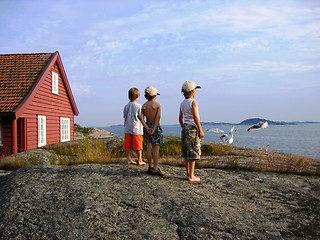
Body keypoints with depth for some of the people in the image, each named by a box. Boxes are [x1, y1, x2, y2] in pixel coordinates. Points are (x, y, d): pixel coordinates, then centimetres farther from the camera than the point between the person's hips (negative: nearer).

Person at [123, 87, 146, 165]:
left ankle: (129, 159, 17)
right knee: (138, 145, 3)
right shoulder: (138, 106, -9)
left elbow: (125, 117, 9)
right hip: (136, 128, -5)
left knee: (127, 145, 9)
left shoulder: (126, 106, 5)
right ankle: (140, 160, 8)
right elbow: (141, 117, -7)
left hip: (127, 128, 5)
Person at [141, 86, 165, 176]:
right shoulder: (157, 104, -5)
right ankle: (155, 168, 1)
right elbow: (158, 117, -17)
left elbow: (142, 118, -6)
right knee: (156, 148, 0)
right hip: (156, 126, -4)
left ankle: (150, 167, 17)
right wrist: (154, 128, -17)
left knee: (149, 147, 10)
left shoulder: (143, 106, 6)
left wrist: (147, 128, -11)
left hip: (147, 126, 5)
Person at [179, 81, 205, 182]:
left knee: (186, 154, 11)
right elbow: (195, 117, -18)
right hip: (192, 128, -8)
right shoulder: (193, 102, -10)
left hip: (185, 128, 8)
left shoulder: (182, 103, 11)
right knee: (193, 153, -3)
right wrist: (200, 130, -14)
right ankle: (191, 176, 0)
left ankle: (188, 174, 18)